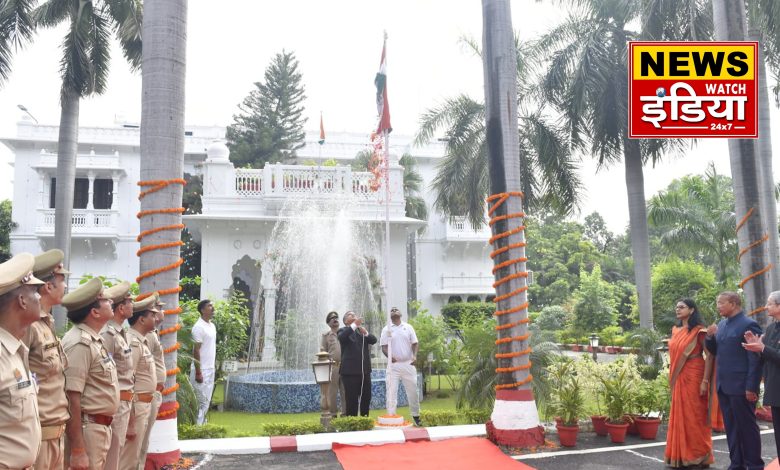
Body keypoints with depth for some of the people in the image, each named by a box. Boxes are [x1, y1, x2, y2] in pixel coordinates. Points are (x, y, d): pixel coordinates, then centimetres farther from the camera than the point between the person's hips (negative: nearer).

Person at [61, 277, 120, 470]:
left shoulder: (94, 340, 10)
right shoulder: (80, 344, -19)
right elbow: (71, 398, -23)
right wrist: (77, 450, -23)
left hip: (100, 427, 9)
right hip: (86, 429, -9)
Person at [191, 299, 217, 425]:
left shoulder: (212, 326, 12)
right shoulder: (199, 327, -14)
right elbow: (196, 351, -17)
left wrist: (214, 365, 15)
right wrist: (198, 372, -18)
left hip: (211, 369, 8)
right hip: (202, 370, -8)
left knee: (207, 400, 12)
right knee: (201, 401, -4)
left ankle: (202, 424, 20)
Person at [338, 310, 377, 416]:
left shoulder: (362, 330, 17)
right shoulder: (343, 330, 2)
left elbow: (374, 340, 4)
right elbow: (341, 337, -22)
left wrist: (366, 333, -15)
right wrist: (354, 325, -27)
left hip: (365, 371, 5)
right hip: (350, 371, -5)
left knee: (366, 399, 10)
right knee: (352, 400, -4)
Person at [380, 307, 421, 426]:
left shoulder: (408, 327, 7)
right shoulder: (386, 329, 4)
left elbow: (414, 343, 6)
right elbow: (384, 347, -1)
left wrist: (415, 356, -12)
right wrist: (389, 356, -20)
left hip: (408, 364, 1)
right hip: (393, 364, -1)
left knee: (412, 390, 6)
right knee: (391, 392, -4)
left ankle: (416, 416, 19)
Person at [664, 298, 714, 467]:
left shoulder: (698, 331, -8)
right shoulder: (675, 331, 11)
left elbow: (709, 356, -13)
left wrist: (705, 381, -18)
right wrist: (672, 380, 14)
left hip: (693, 377, -6)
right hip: (678, 379, 6)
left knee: (694, 416, 0)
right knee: (680, 416, 9)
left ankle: (698, 456, 11)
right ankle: (681, 455, 18)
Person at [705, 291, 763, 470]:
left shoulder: (748, 325, -12)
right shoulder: (721, 325, 11)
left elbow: (755, 359, -15)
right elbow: (714, 351, 17)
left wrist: (751, 387, -17)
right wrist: (710, 337, -3)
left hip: (741, 386, -7)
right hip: (723, 386, 8)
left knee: (747, 426, 3)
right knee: (731, 427, 13)